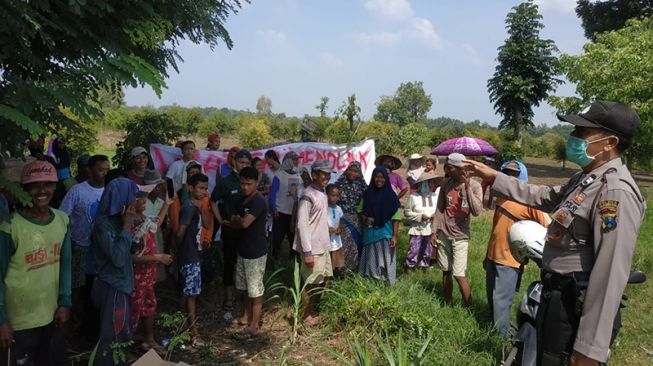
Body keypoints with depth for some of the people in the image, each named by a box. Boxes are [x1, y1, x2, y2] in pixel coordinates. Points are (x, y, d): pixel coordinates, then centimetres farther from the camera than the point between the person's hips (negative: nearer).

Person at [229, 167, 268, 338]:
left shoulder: (258, 201, -22)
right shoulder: (244, 199, 8)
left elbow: (244, 223, -30)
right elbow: (234, 223, 14)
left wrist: (236, 219, -9)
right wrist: (238, 220, -10)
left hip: (256, 253, -9)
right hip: (243, 250, 9)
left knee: (255, 290, 2)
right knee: (245, 287, 21)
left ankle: (254, 326, 12)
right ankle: (246, 316, 37)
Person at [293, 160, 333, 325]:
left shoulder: (322, 193, 8)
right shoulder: (308, 196, -19)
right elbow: (302, 225, -21)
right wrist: (307, 252, -22)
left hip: (323, 246, 9)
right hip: (312, 248, -9)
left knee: (324, 280, 17)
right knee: (312, 283, 4)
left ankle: (317, 309, 34)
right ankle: (307, 314, 22)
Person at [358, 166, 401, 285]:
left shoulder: (391, 196, -5)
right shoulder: (367, 194, 2)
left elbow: (396, 218, -5)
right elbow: (361, 210, 14)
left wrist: (395, 236, -11)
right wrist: (364, 218, -7)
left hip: (385, 233, -2)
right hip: (370, 232, 2)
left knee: (384, 259, 1)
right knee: (370, 258, 8)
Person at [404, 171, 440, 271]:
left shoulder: (434, 195, 1)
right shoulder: (413, 196, -9)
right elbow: (407, 212, -8)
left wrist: (436, 215, -9)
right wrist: (420, 216, -16)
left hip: (429, 230, 4)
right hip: (417, 229, -4)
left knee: (427, 252, 14)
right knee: (413, 251, -5)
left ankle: (424, 267, 30)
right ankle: (408, 269, 8)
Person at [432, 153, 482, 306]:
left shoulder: (474, 185, -10)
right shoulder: (446, 183, 1)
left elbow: (476, 211, -21)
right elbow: (440, 209, 7)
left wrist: (467, 187, -24)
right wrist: (434, 231, 5)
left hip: (460, 236, -4)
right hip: (443, 234, 4)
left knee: (459, 275, -8)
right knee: (446, 271, 12)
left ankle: (470, 308, 8)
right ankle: (448, 304, 27)